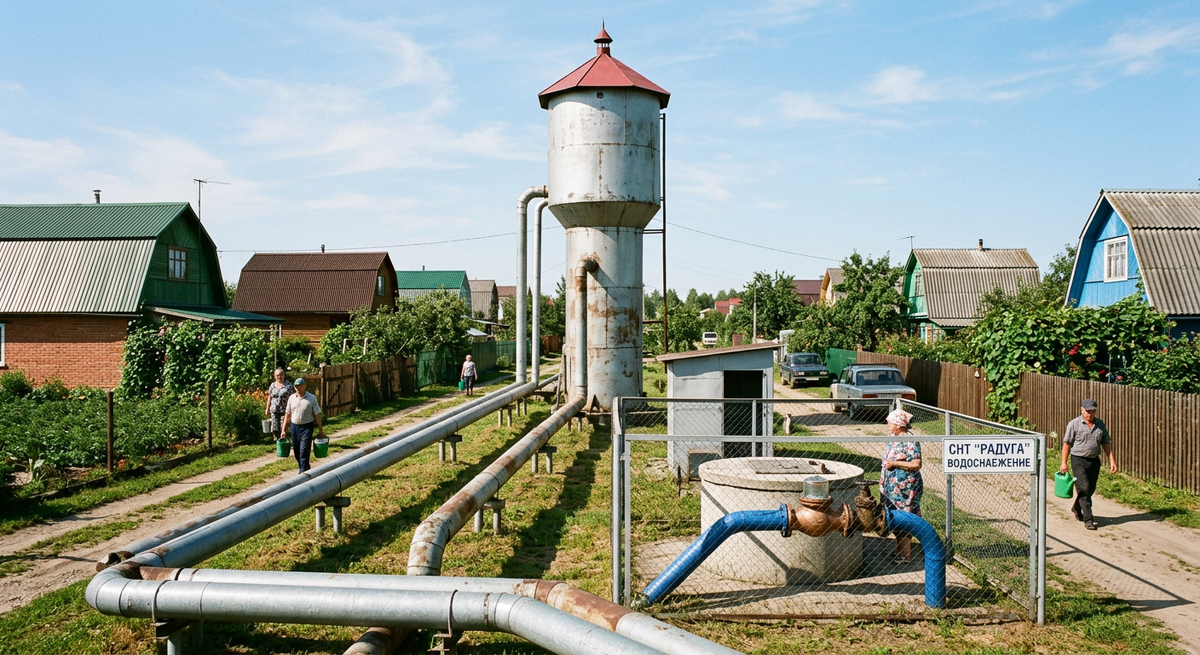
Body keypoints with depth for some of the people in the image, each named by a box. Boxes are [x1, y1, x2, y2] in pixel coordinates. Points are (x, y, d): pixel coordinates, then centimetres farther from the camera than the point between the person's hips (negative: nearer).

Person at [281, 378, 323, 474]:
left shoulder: (312, 398, -6)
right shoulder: (291, 398, 5)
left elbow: (317, 415, -4)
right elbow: (287, 414, 10)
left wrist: (320, 430, -4)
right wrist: (284, 429, 7)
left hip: (306, 427, -4)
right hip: (294, 426, 4)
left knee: (304, 451, -9)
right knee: (297, 451, 11)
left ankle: (303, 472, -6)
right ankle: (305, 469, 28)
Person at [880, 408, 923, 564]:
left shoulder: (910, 442, -16)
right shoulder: (892, 439, 9)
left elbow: (916, 464, -23)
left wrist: (894, 463, -20)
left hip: (905, 488, -9)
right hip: (891, 487, 9)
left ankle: (906, 555, 7)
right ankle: (898, 549, 29)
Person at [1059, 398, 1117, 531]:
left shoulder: (1100, 424, 7)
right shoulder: (1074, 424, -6)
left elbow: (1106, 444, 11)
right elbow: (1066, 444, -5)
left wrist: (1112, 460, 2)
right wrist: (1064, 463, -8)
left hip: (1094, 460, 5)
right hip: (1079, 460, -5)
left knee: (1090, 489, 14)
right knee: (1084, 489, -10)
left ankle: (1077, 508, 38)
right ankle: (1088, 519, -7)